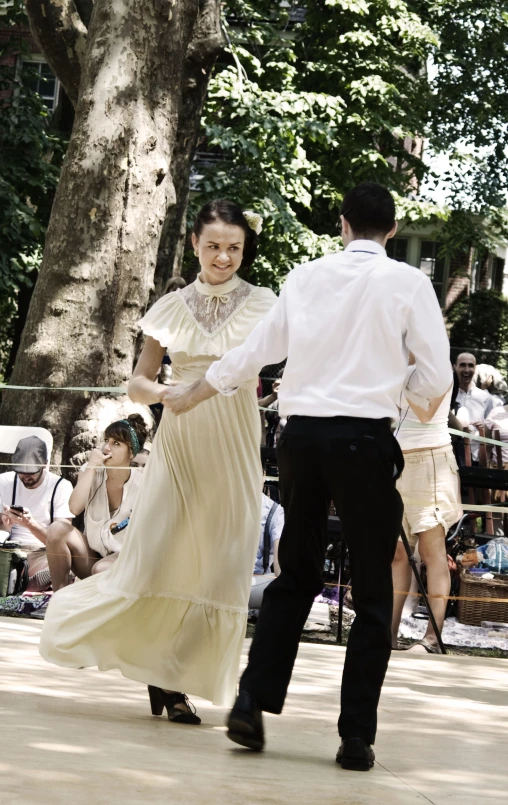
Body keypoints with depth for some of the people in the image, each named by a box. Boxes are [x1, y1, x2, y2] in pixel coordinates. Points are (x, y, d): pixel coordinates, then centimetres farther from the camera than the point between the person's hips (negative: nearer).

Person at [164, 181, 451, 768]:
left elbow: (252, 354, 14)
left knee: (295, 577, 16)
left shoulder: (305, 277, 9)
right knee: (372, 593, 5)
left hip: (301, 434, 4)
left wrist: (189, 397, 29)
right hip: (365, 439, -4)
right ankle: (356, 737, 3)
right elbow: (436, 378, -3)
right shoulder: (407, 282, -2)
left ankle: (252, 704, 6)